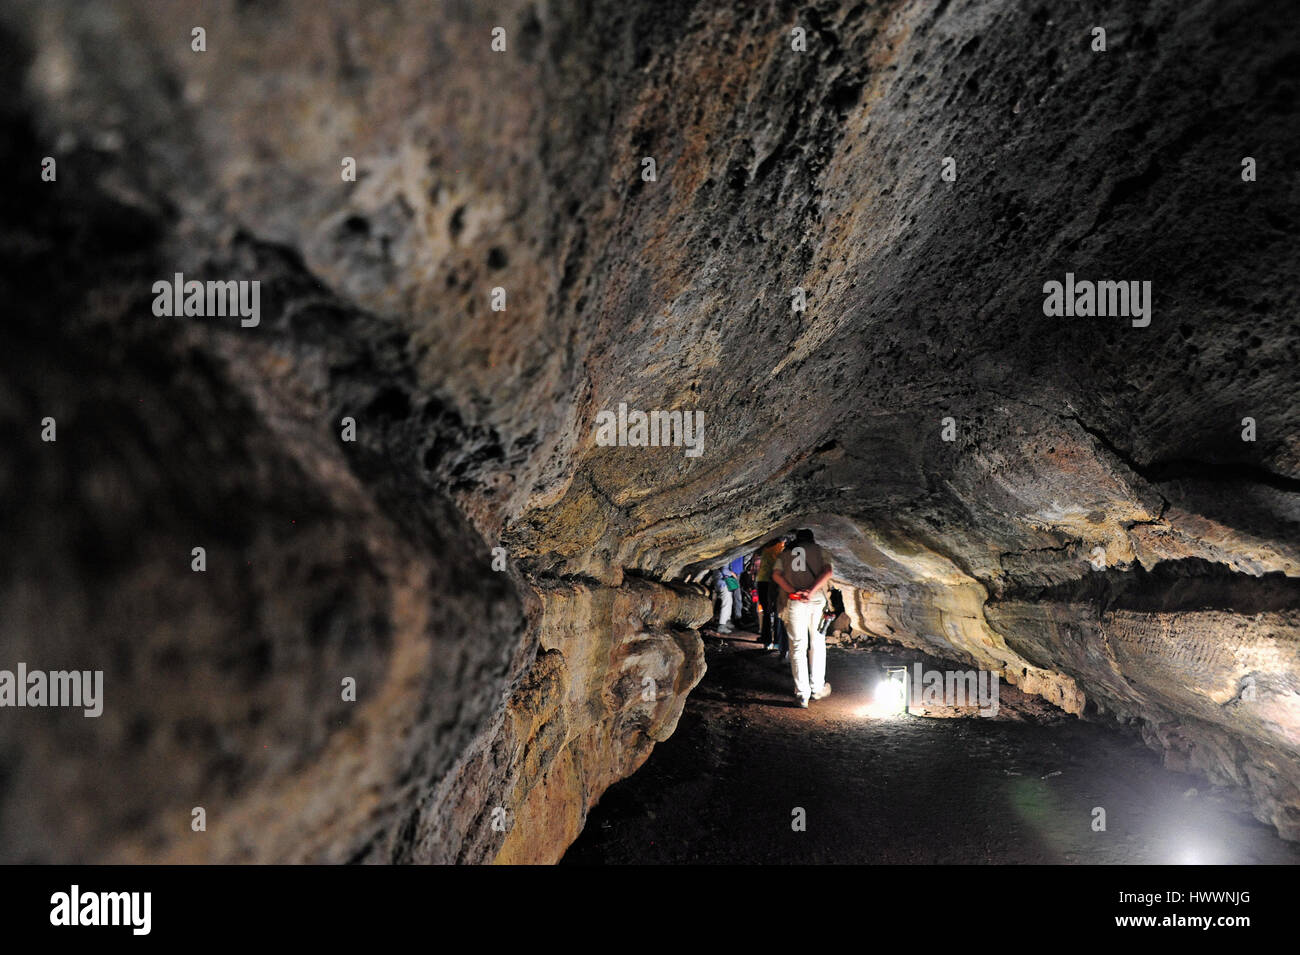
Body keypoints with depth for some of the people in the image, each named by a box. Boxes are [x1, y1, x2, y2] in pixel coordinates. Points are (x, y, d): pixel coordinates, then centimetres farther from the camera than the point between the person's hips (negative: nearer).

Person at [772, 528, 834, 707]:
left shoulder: (785, 555, 16)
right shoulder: (819, 551, 14)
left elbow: (776, 575, 0)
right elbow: (827, 572, -4)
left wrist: (793, 591, -9)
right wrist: (811, 591, -12)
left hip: (794, 604, 0)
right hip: (817, 600, 0)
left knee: (797, 647, 3)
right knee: (817, 644, 15)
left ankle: (802, 694, 0)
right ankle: (817, 689, 22)